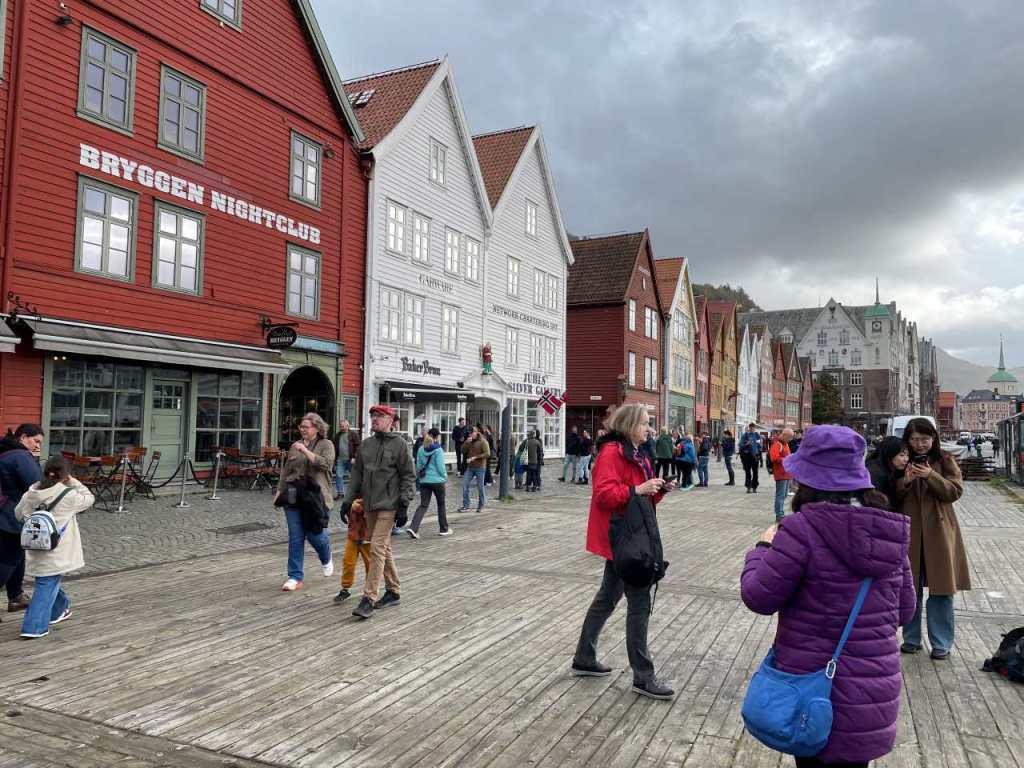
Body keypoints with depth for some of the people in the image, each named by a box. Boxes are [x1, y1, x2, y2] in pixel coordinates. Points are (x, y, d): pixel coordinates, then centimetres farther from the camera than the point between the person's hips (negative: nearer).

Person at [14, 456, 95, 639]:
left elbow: (18, 514, 14)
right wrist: (74, 483, 5)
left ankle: (59, 610, 42)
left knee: (49, 582, 23)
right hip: (54, 553, -6)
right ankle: (34, 627, -2)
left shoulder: (30, 493, 0)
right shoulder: (68, 495, -15)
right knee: (46, 587, 0)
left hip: (35, 550, 6)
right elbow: (89, 499, 2)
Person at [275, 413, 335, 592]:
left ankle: (326, 560, 31)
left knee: (315, 534, -2)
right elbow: (285, 470, 19)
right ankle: (295, 577, 9)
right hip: (293, 496, 4)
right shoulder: (295, 446, 14)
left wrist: (305, 450, -19)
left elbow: (325, 464, -16)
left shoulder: (326, 445, 1)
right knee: (295, 537, 2)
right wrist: (280, 490, 12)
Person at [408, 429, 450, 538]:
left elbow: (418, 466, 9)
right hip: (437, 481, -4)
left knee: (423, 505, 5)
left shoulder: (421, 449, 4)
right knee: (441, 505, 13)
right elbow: (440, 467, -11)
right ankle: (443, 529, 24)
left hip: (424, 481, 4)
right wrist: (445, 478, 3)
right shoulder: (438, 450, -12)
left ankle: (413, 528, -11)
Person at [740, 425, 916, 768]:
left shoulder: (803, 528, -20)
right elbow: (904, 609, 10)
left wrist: (763, 549, 1)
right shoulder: (890, 533, 0)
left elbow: (759, 597, -15)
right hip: (875, 687, 6)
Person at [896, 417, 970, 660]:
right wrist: (905, 481, -15)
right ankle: (911, 639, 20)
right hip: (909, 532, 2)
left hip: (938, 532, -1)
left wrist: (931, 476, -22)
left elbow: (955, 491, -7)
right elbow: (892, 497, 4)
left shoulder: (945, 461, 2)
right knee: (910, 589, 7)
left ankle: (941, 643, 14)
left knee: (941, 589, 3)